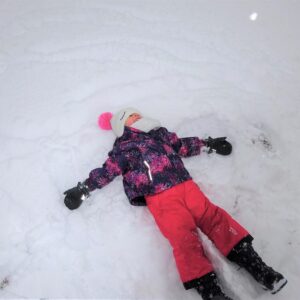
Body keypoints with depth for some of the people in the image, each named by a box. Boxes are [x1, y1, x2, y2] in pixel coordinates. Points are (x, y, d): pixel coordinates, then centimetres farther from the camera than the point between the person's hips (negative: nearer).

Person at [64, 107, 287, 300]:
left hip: (186, 185, 4)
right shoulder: (122, 149, 15)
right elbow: (106, 172, 14)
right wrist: (84, 189, 7)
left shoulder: (160, 134, 28)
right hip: (160, 197, -4)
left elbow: (183, 145, 34)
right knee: (183, 235, -20)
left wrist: (209, 144, 36)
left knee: (214, 217, -12)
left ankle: (256, 265, -13)